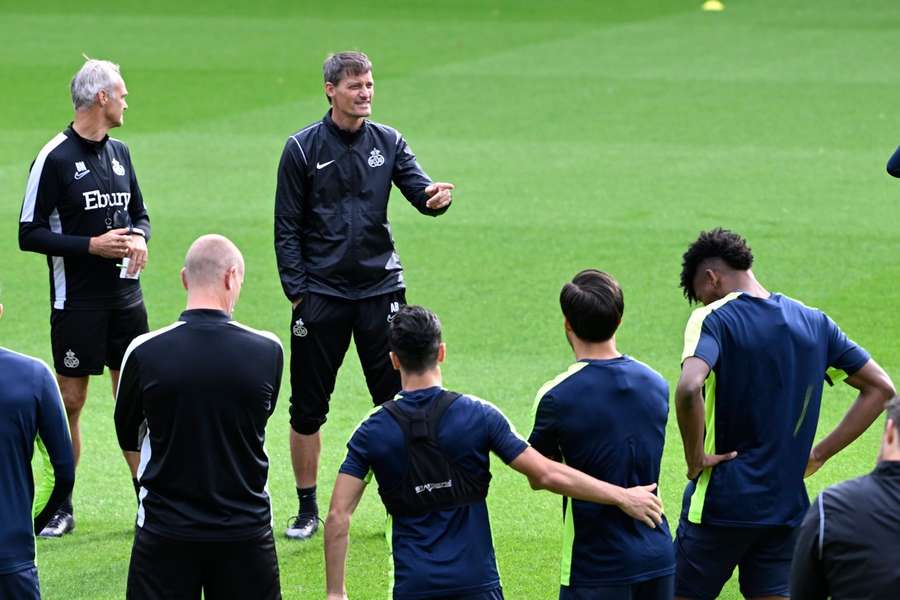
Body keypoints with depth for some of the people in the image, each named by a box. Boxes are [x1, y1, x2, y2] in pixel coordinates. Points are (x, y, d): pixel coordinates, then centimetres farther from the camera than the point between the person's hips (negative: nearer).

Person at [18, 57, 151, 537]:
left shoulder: (119, 152, 10)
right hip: (76, 300, -6)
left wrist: (139, 237, -1)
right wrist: (92, 246, -17)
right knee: (70, 402, 1)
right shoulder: (55, 158, -10)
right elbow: (29, 234, -10)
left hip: (125, 297, 6)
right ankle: (61, 506, 11)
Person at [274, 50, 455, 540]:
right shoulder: (303, 149, -2)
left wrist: (438, 196, -27)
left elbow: (420, 192, -3)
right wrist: (296, 292, -6)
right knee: (308, 407, 3)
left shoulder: (388, 142, 5)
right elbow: (287, 228, 0)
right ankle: (307, 510, 15)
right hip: (321, 293, -2)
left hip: (381, 288, 2)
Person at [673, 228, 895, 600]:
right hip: (787, 506, 5)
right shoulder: (814, 322, 8)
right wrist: (819, 454, 9)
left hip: (721, 503, -5)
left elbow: (688, 388, -30)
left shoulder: (713, 319, -10)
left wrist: (695, 458, -15)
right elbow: (880, 388, 12)